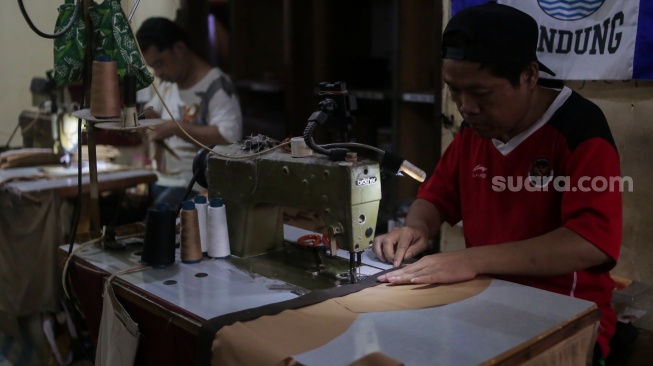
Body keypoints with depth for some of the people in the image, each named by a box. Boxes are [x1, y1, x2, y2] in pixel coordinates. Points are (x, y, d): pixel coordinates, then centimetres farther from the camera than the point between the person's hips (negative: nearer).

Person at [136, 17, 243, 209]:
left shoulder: (216, 86, -15)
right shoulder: (169, 82, 12)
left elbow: (229, 138, -28)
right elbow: (152, 111, 30)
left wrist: (177, 128, -24)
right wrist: (140, 117, 6)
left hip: (195, 186, -8)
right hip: (161, 179, 8)